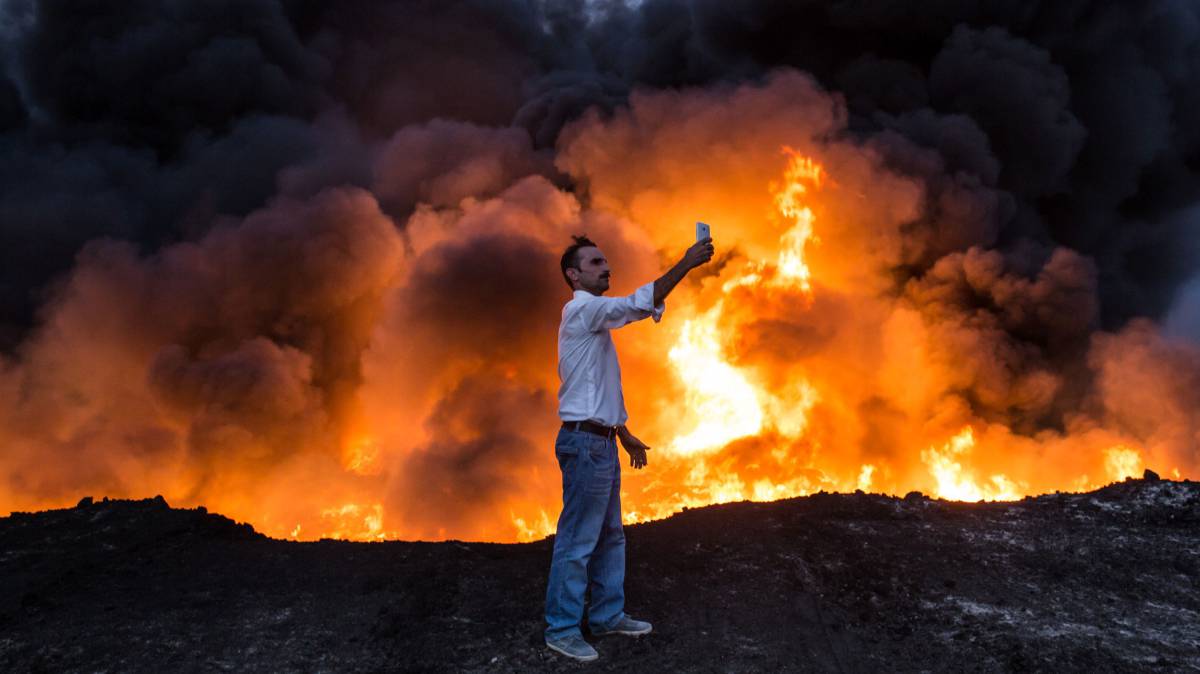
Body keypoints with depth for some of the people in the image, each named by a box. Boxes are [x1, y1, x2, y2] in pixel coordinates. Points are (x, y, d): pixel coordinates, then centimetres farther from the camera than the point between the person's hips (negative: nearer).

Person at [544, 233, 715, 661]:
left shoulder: (595, 318, 20)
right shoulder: (581, 310, -11)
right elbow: (638, 305, -27)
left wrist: (625, 436, 23)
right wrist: (686, 264, -24)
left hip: (601, 441, 10)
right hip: (585, 441, -10)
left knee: (610, 536, 15)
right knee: (577, 540, -4)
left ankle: (607, 615, 25)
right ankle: (561, 629, 4)